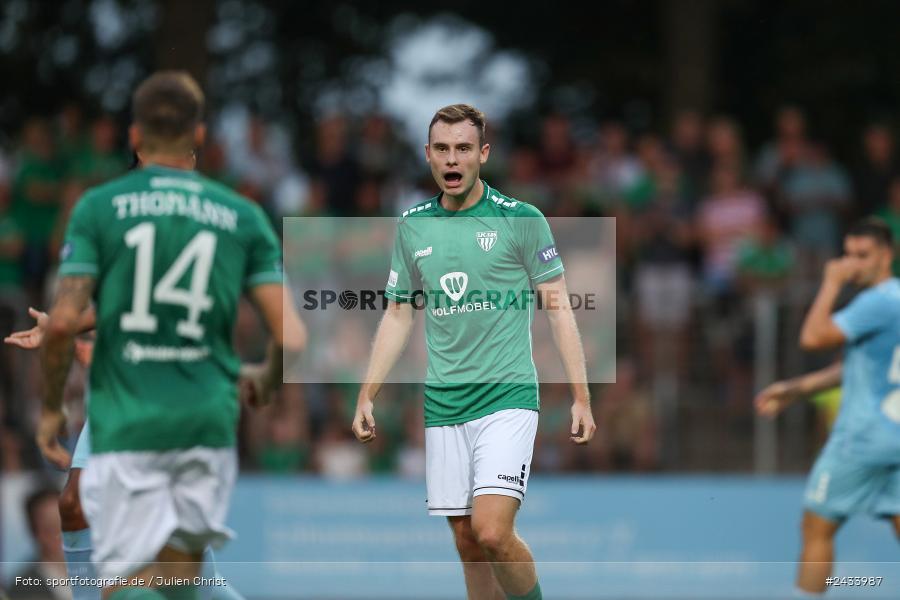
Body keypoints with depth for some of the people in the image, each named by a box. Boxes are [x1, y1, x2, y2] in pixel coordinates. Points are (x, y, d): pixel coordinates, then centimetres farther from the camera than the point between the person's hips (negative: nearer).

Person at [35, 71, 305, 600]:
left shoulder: (98, 207, -1)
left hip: (124, 423, -2)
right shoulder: (243, 216, 4)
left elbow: (64, 322, -9)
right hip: (208, 422, 2)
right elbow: (291, 337, -2)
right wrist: (266, 380, 21)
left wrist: (51, 408, 7)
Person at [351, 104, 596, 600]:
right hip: (443, 405, 5)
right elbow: (397, 316, 17)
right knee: (467, 541, 5)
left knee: (493, 531, -18)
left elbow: (558, 308, -1)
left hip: (507, 395, -4)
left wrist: (581, 398, -6)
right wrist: (367, 397, 12)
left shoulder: (521, 219, -3)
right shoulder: (412, 226, 10)